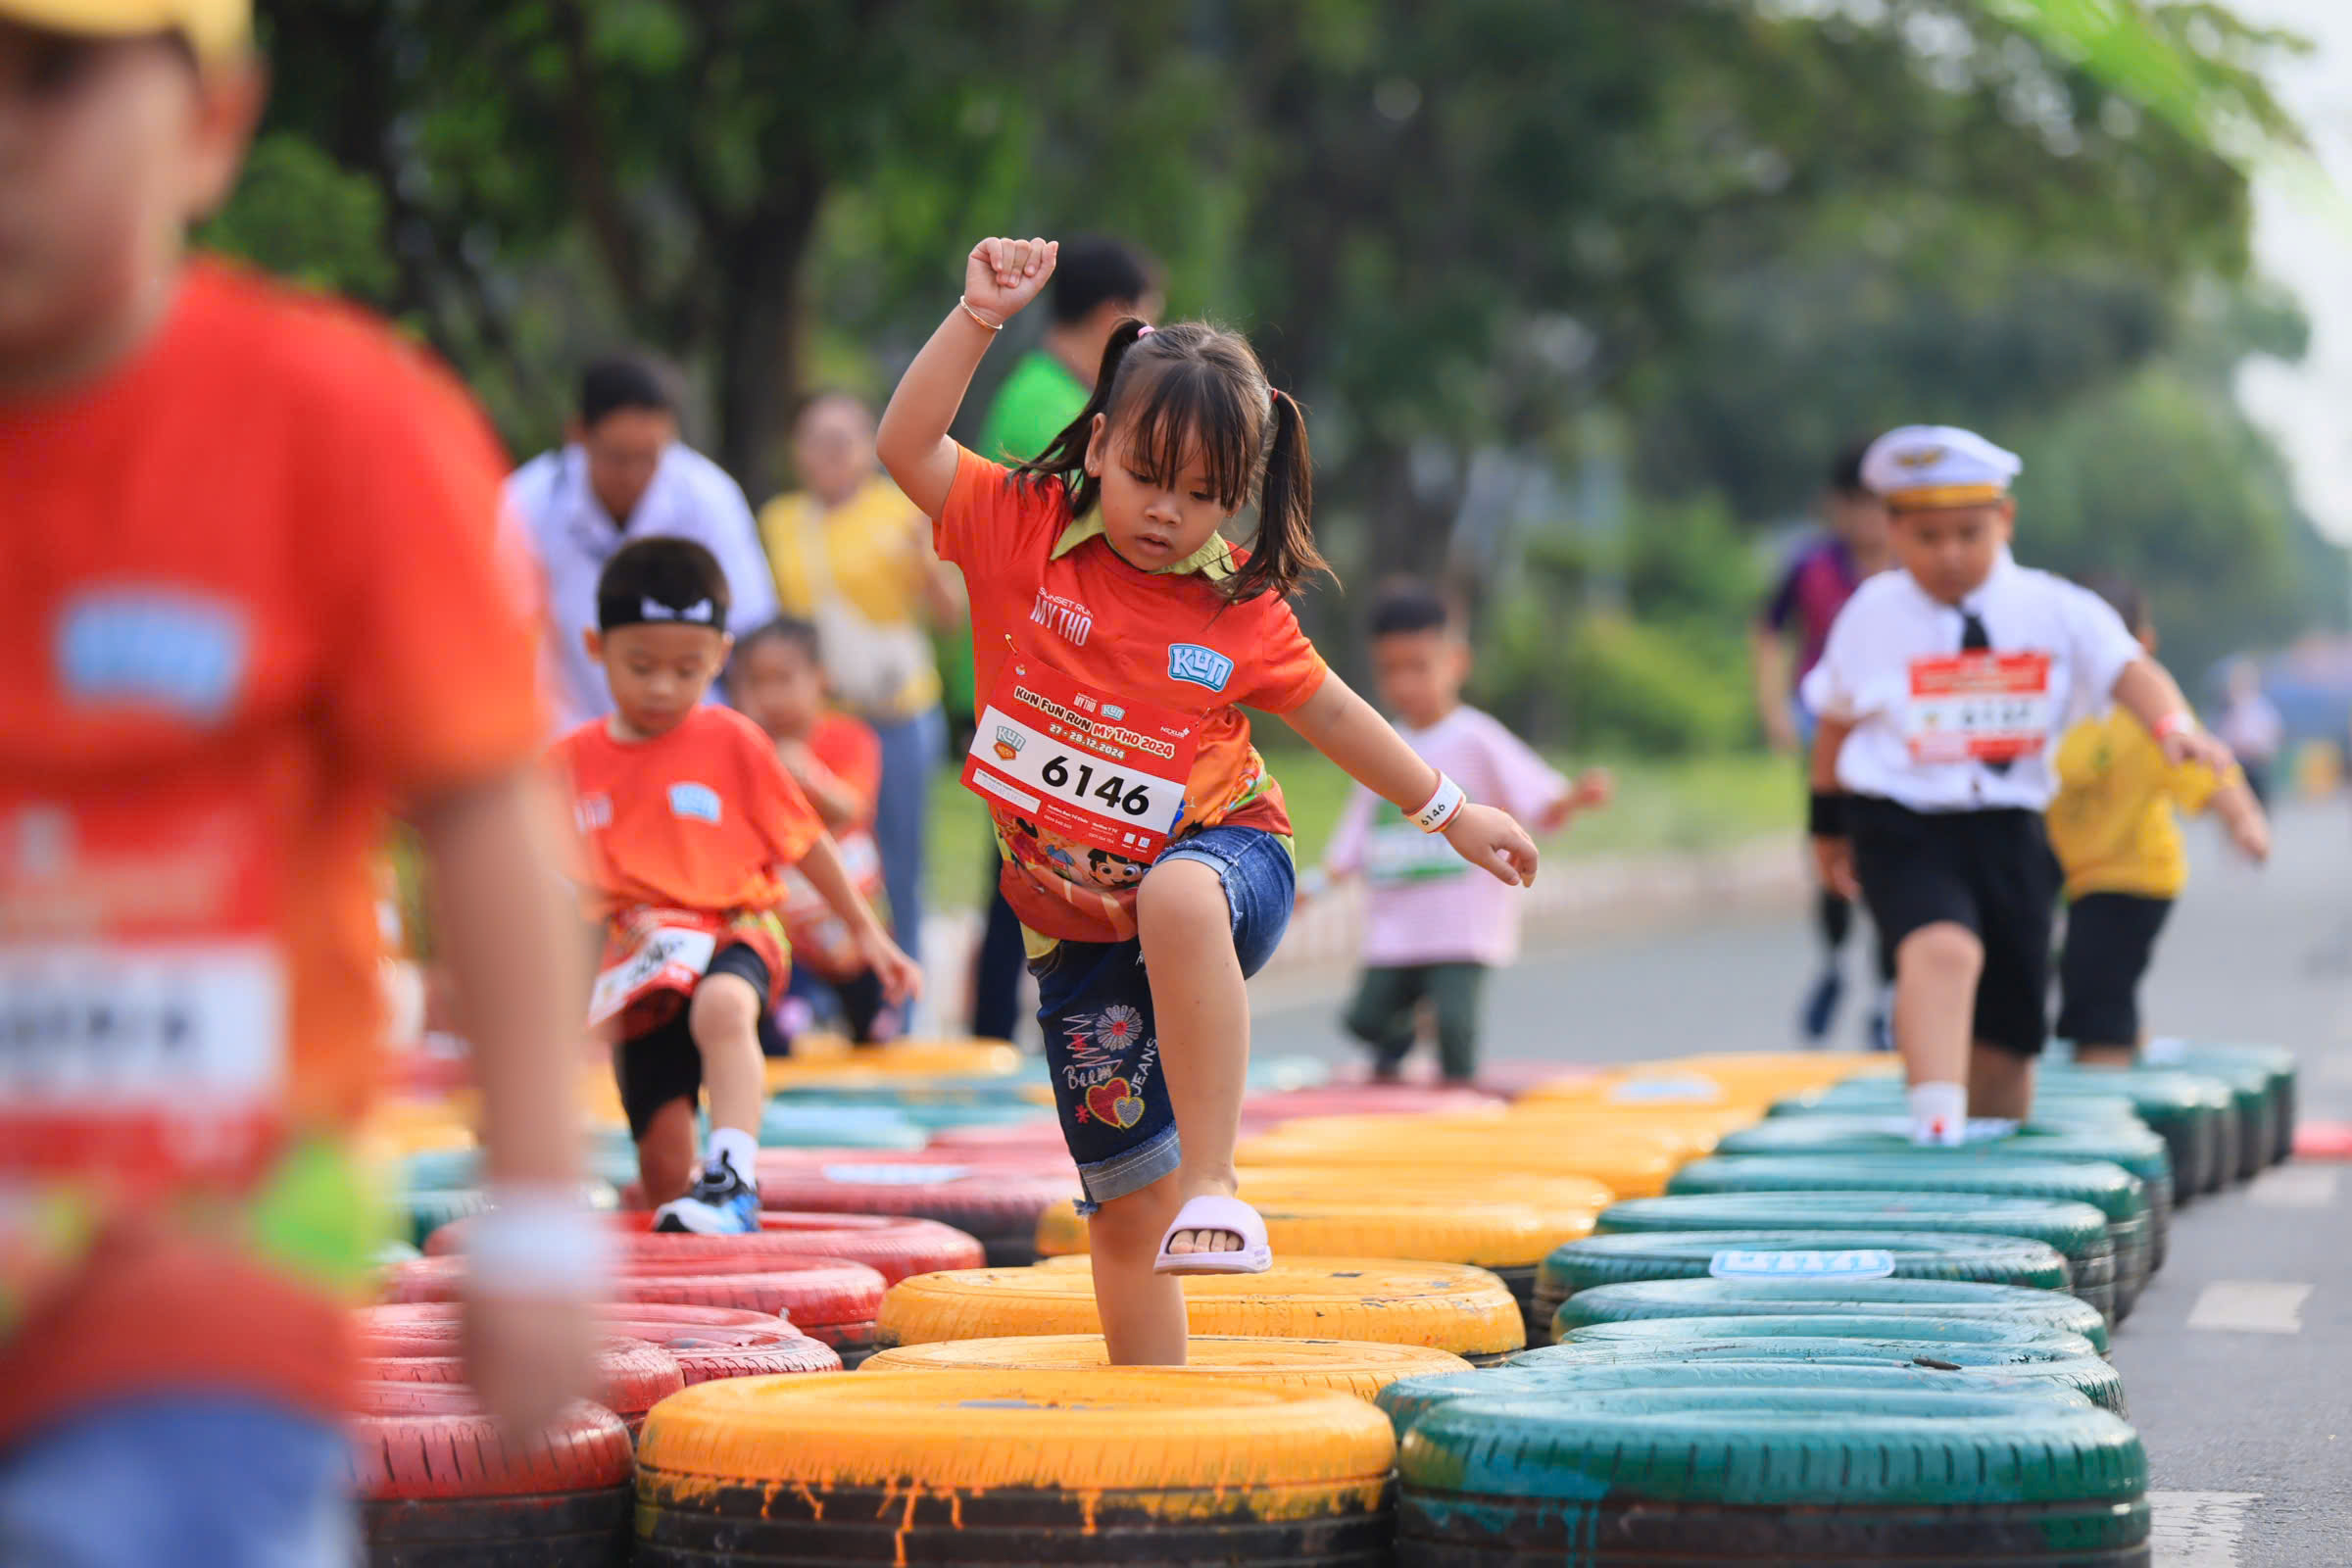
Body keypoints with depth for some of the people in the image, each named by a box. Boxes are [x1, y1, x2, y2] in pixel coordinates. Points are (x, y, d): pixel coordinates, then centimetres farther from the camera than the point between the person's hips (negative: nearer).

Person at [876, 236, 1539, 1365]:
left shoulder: (1242, 613, -3)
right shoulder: (1022, 531, -4)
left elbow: (1330, 711, 13)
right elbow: (907, 444, -14)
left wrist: (1450, 812, 18)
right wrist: (979, 318, -22)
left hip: (1223, 857, -2)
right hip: (1080, 927, 2)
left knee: (1176, 898, -43)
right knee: (1124, 1205, 3)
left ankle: (1214, 1183, -41)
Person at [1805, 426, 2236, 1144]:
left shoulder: (2056, 610, -1)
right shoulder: (1874, 614, 0)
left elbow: (2128, 670, -15)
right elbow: (1837, 722, 12)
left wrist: (2174, 726, -35)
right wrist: (1830, 825, 20)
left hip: (2010, 835, 3)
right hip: (1903, 831, -2)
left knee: (2005, 1032, 9)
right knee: (1943, 950, -32)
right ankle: (1935, 1127, -43)